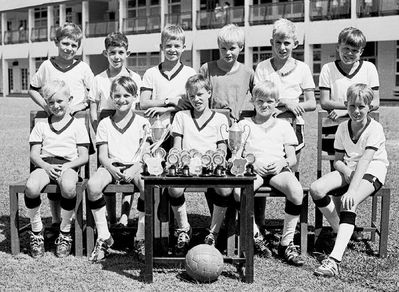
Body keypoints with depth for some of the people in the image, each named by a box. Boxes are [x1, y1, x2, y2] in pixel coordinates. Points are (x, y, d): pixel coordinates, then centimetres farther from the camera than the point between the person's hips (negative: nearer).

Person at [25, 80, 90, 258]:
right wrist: (46, 166, -10)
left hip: (68, 165, -2)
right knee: (31, 187, -33)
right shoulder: (41, 125, 18)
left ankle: (65, 234, -15)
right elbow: (34, 154, 11)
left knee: (68, 188, -38)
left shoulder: (77, 126, 11)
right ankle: (36, 233, -10)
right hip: (44, 165, 2)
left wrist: (66, 166, -13)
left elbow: (84, 157, 5)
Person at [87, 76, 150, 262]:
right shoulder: (105, 124, 12)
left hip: (135, 166, -1)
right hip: (111, 165, 2)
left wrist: (133, 170, -18)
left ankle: (141, 239, -20)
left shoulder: (142, 123, 8)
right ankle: (103, 237, -17)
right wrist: (112, 169, -15)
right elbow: (102, 155, 5)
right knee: (92, 185, -31)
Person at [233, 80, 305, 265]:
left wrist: (283, 163, -9)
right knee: (239, 192, -35)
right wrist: (252, 163, -10)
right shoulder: (244, 125, 21)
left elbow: (292, 158, 15)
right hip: (253, 169, 0)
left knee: (296, 191, -32)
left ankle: (287, 243, -17)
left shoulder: (283, 125, 23)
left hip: (278, 169, 1)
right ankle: (255, 235, -11)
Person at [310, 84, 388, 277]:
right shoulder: (343, 127, 3)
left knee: (349, 203, -33)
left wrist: (352, 190, -40)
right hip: (349, 169, 6)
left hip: (372, 172, -6)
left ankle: (334, 259, -42)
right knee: (316, 189, -21)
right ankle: (340, 232, -5)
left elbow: (364, 161, -28)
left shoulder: (375, 129, -15)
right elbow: (337, 160, 7)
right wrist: (346, 170, -17)